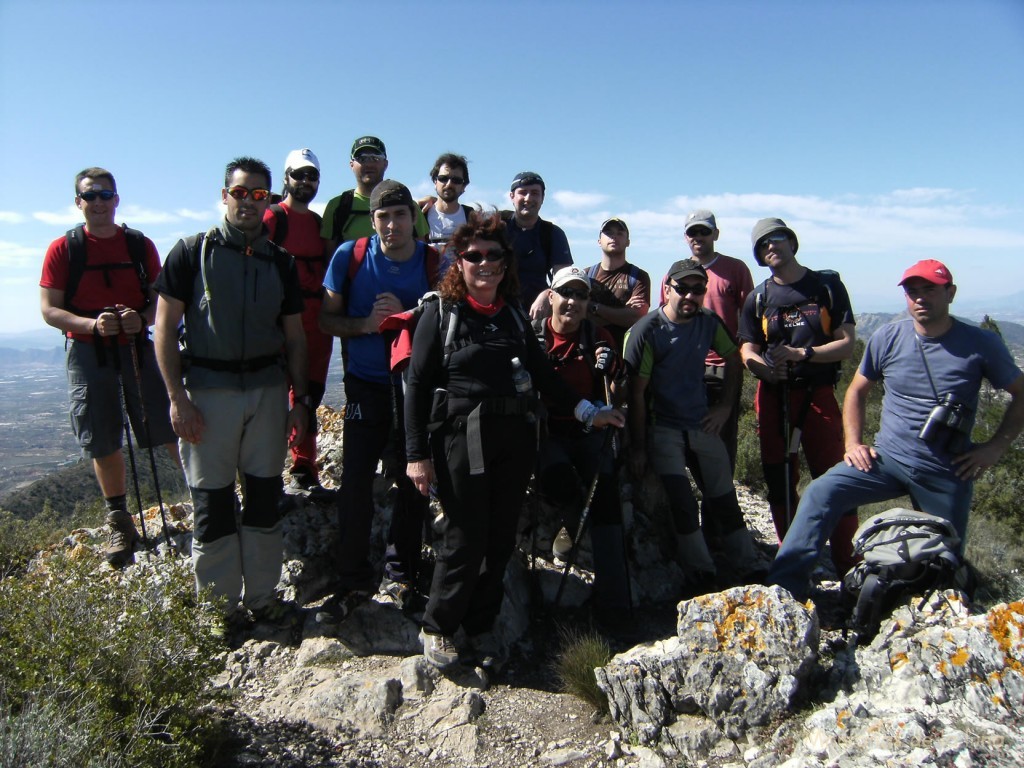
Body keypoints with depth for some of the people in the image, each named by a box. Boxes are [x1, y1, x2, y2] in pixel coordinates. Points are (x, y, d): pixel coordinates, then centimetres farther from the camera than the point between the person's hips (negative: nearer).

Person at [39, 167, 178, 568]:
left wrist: (142, 318, -17)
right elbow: (50, 310, -3)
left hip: (138, 347, 1)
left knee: (174, 430, -3)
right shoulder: (62, 249, 0)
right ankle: (118, 520, 22)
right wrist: (92, 324, -20)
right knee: (103, 443, 7)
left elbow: (162, 297, 5)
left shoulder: (140, 245, 4)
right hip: (88, 353, 0)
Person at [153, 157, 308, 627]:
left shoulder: (281, 263, 10)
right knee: (213, 501, 3)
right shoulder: (193, 252, 0)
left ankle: (261, 597, 23)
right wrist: (177, 398, -10)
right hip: (208, 389, -3)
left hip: (268, 389, 3)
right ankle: (221, 605, 18)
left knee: (265, 497, 8)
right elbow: (165, 328, -3)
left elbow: (294, 337, 12)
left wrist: (299, 401, 7)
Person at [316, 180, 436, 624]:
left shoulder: (435, 263, -4)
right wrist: (366, 324, -17)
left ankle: (401, 573, 27)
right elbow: (326, 319, 2)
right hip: (366, 386, 0)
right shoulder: (350, 257, -3)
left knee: (412, 484, 8)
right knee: (355, 482, -3)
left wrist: (407, 316, -18)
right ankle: (353, 581, 14)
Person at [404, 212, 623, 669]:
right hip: (461, 441, -4)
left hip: (514, 440, 5)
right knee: (464, 541, -3)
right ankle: (437, 628, 20)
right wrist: (417, 455, -8)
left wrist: (585, 411, 8)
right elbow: (418, 387, -3)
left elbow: (541, 373, 17)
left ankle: (481, 625, 27)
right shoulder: (441, 312, -1)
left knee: (500, 540, 9)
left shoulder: (514, 314, 13)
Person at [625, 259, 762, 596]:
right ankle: (701, 577, 3)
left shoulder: (709, 322, 0)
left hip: (703, 424, 5)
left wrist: (725, 406, 7)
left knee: (725, 501, 9)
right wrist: (639, 448, -13)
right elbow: (636, 394, -14)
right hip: (663, 429, -4)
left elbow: (733, 358, 17)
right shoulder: (646, 332, -15)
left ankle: (749, 570, 22)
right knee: (683, 505, -12)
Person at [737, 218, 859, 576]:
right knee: (779, 483, 7)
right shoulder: (758, 298, 9)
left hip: (818, 394, -2)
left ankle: (848, 565, 4)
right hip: (773, 396, 3)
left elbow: (847, 343, -2)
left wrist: (801, 354, -15)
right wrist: (763, 366, -19)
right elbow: (748, 351, 3)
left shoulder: (827, 286, 3)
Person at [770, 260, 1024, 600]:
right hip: (888, 457, 0)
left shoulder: (981, 345, -4)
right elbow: (857, 390, 11)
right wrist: (853, 443, 0)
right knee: (821, 494, -22)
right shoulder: (887, 338, 0)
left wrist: (997, 446, -5)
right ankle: (784, 592, -23)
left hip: (947, 471, 0)